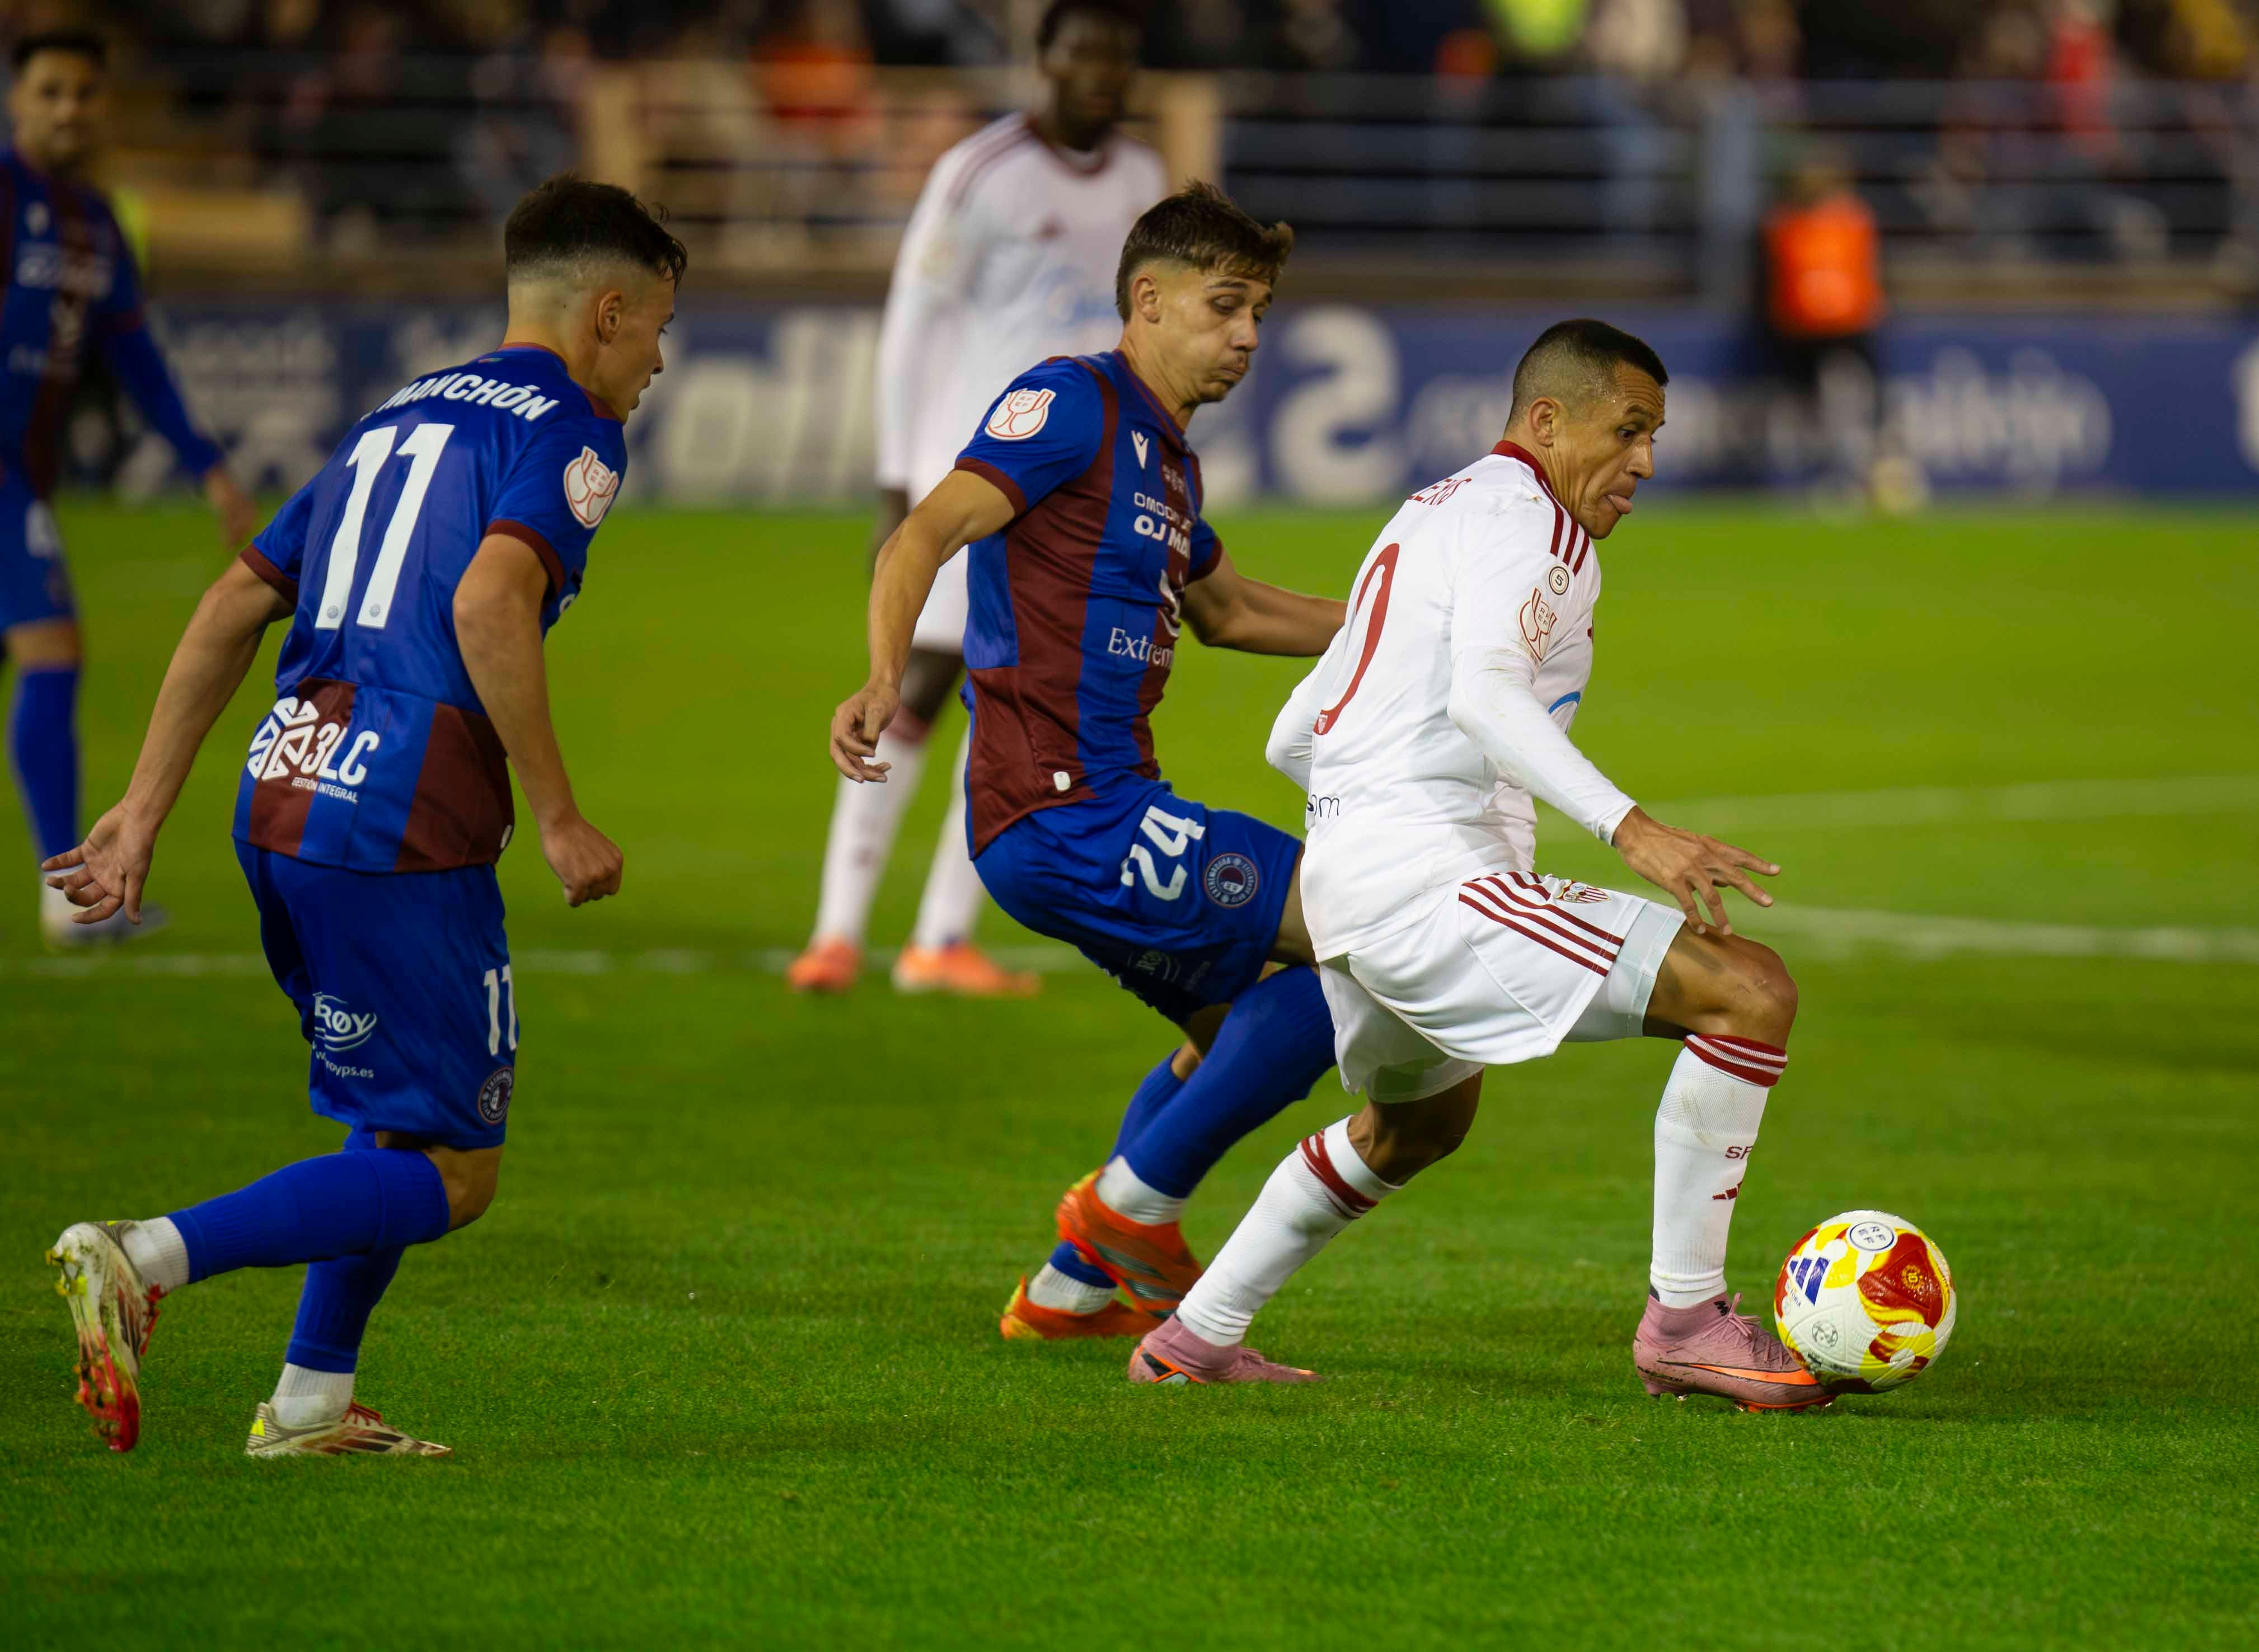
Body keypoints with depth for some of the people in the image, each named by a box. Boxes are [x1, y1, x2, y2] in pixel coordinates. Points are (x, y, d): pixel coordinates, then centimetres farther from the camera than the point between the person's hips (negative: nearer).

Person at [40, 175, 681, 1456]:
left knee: (406, 1122, 24)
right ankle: (146, 1262, -18)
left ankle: (311, 1405, 23)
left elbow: (237, 604, 19)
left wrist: (146, 808, 19)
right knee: (451, 1173, -3)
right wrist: (560, 820, -15)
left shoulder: (400, 418, 23)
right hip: (404, 823, -8)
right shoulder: (567, 429, -1)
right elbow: (490, 604, -19)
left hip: (284, 797, 8)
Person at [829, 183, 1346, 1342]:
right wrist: (886, 681, -38)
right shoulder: (1074, 403, -9)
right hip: (1067, 816, -11)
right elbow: (928, 533, -20)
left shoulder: (1163, 457, 20)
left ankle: (1071, 1287, 27)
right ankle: (1132, 1203, -6)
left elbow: (1228, 611, 37)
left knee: (1239, 1024, 25)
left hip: (1101, 811, 11)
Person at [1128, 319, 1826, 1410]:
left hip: (1341, 887, 11)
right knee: (1750, 993, -17)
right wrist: (1630, 828, -35)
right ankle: (1683, 1322, -13)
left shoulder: (1429, 516, 24)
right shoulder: (1523, 515, -6)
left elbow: (1291, 739, 27)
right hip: (1430, 882, -11)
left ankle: (1195, 1339, 43)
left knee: (1418, 1120, 38)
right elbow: (1484, 693, -25)